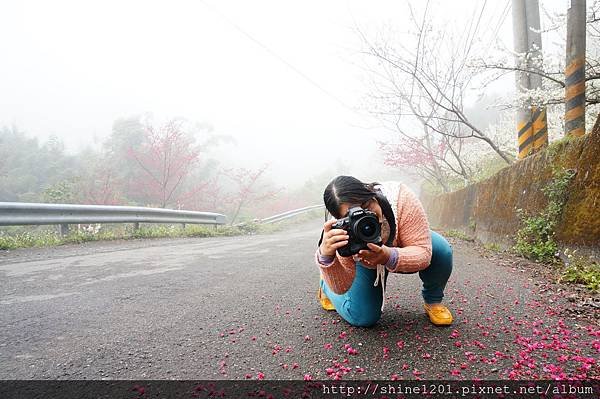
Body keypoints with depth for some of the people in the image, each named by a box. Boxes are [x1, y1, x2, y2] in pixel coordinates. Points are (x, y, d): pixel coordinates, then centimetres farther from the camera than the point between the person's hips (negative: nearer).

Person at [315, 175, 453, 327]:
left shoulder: (400, 197, -39)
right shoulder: (342, 231, -35)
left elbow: (423, 251, -35)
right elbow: (341, 287, -34)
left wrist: (390, 257, -56)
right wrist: (326, 258, -56)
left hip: (403, 251, 1)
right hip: (365, 262, 0)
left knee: (441, 250, -28)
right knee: (362, 318, -11)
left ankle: (433, 301, 3)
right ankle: (325, 285, 21)